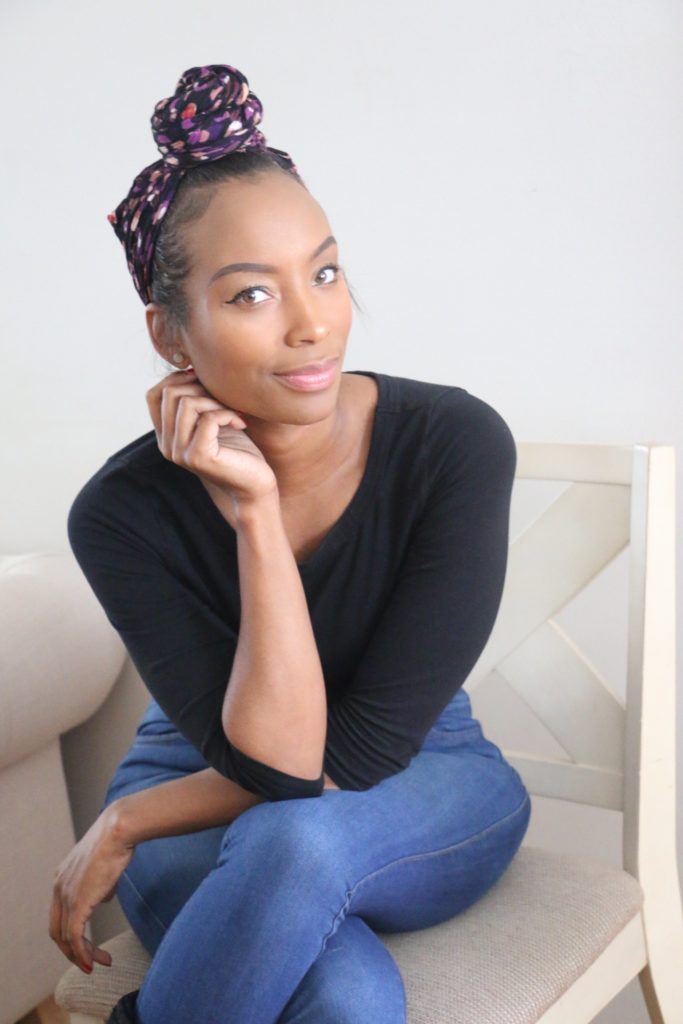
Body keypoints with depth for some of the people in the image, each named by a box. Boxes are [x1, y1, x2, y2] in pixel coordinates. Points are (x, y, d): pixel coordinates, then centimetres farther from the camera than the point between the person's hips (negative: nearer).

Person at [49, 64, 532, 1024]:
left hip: (424, 790, 1)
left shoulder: (457, 443, -21)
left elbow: (364, 750, -19)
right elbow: (275, 763, -24)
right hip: (203, 786, 0)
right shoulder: (125, 512, -18)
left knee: (295, 841, -36)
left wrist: (123, 825, -14)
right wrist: (255, 508, -31)